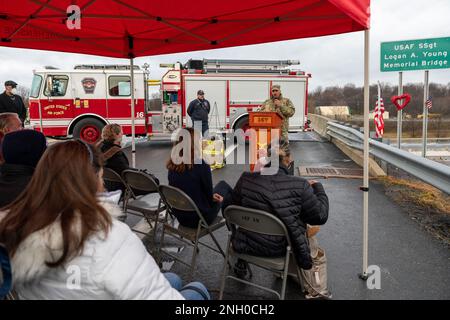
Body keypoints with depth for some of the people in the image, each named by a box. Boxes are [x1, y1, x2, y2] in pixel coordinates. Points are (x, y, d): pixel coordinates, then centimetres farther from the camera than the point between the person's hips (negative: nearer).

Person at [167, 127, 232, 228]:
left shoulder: (173, 165, -6)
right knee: (224, 186, 19)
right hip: (200, 218, -5)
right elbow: (209, 197, -13)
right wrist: (214, 198, 10)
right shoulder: (201, 165, -25)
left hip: (180, 217, 6)